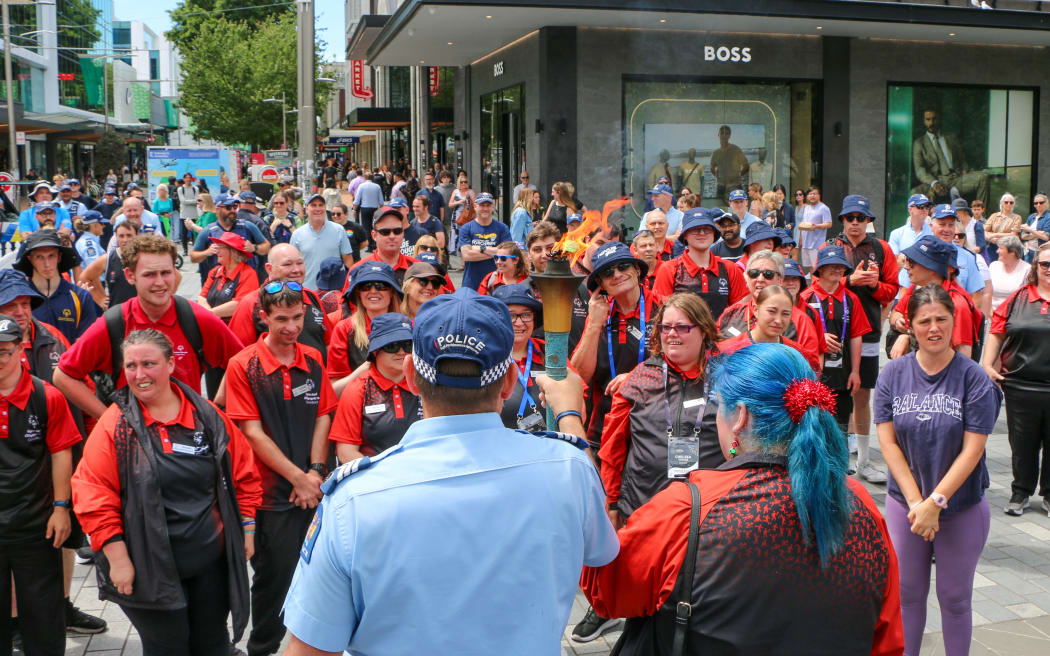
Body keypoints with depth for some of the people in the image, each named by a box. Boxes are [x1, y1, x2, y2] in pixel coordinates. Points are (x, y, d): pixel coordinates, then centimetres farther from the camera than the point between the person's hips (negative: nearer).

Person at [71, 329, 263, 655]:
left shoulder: (208, 416, 2)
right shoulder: (115, 425, -7)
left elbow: (243, 472, 9)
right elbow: (93, 494, -10)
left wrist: (246, 527, 7)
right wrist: (116, 556, -14)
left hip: (212, 563, 3)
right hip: (150, 572, -3)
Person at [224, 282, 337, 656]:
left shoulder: (313, 360, 5)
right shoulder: (244, 366, -9)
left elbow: (323, 417, 7)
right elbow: (252, 432, -11)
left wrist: (315, 472, -6)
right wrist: (297, 477, -11)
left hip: (313, 490, 4)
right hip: (271, 493, -4)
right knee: (274, 576, 6)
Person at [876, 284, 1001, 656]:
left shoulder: (974, 379, -9)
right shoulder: (893, 375, -3)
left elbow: (972, 450, -12)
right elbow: (888, 442, -5)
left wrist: (935, 502, -16)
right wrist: (915, 502, -12)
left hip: (963, 507, -2)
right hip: (904, 503, 2)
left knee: (955, 598, 10)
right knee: (908, 593, 12)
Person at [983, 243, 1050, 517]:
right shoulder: (1018, 298, 4)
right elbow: (996, 333, 6)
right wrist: (988, 365, -3)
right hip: (1020, 386, 1)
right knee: (1022, 443, 11)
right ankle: (1021, 493, 26)